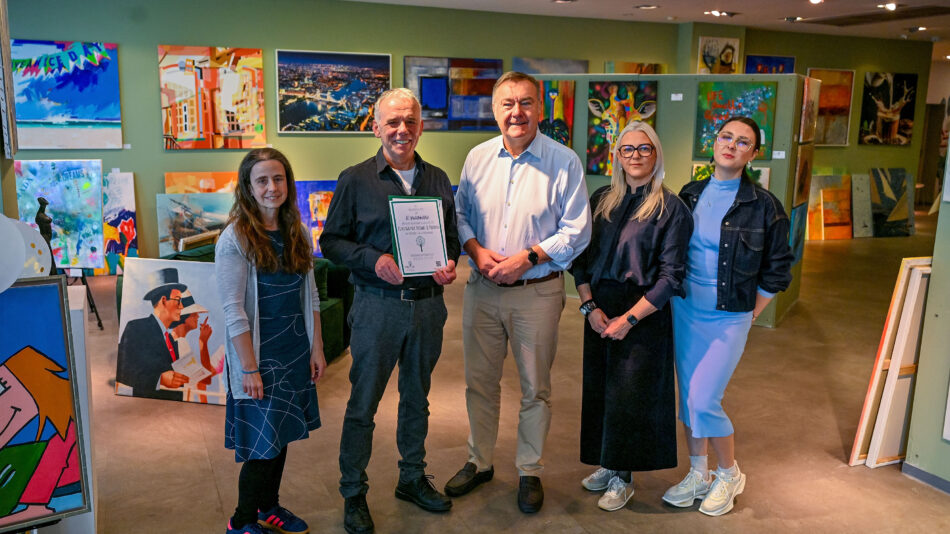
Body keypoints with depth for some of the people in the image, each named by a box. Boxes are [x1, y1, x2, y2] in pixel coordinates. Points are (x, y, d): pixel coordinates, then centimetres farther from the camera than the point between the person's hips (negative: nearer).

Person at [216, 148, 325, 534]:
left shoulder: (298, 233, 4)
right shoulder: (234, 239, -14)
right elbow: (233, 311, -16)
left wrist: (316, 349, 7)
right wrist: (250, 368, -17)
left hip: (295, 352, 6)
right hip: (259, 356, -6)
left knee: (282, 435, 16)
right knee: (263, 443, 0)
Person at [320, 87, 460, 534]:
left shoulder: (438, 180, 8)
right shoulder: (355, 180, -3)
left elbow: (452, 235, 15)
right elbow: (330, 241, -3)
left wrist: (450, 264, -6)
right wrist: (374, 260, -18)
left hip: (427, 305, 4)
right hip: (378, 307, -4)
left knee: (417, 398, 18)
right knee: (362, 404, 5)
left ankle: (412, 478, 36)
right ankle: (353, 494, 21)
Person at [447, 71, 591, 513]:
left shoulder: (563, 162, -8)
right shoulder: (477, 157, 4)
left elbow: (576, 231, -8)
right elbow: (460, 214, 10)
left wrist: (528, 258, -18)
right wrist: (476, 249, -9)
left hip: (537, 292, -3)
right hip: (482, 289, 3)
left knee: (535, 388, 9)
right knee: (479, 381, 14)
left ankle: (530, 471, 29)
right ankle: (479, 462, 34)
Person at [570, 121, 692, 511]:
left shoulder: (670, 208, -6)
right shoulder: (601, 200, 7)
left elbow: (671, 275, -10)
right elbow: (580, 256, 6)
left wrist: (629, 318, -15)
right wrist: (589, 306, -7)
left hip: (644, 314, -4)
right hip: (599, 309, 4)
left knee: (629, 393, 3)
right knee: (599, 388, 11)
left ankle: (623, 477, 20)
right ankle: (607, 464, 29)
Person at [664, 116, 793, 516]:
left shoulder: (763, 205, -8)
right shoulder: (690, 194, 4)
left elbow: (776, 270, 0)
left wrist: (750, 314, 0)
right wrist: (673, 294, 7)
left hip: (728, 318, -4)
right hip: (685, 311, 5)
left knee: (704, 402, -8)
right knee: (687, 397, 11)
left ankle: (729, 475, 18)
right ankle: (698, 475, 29)